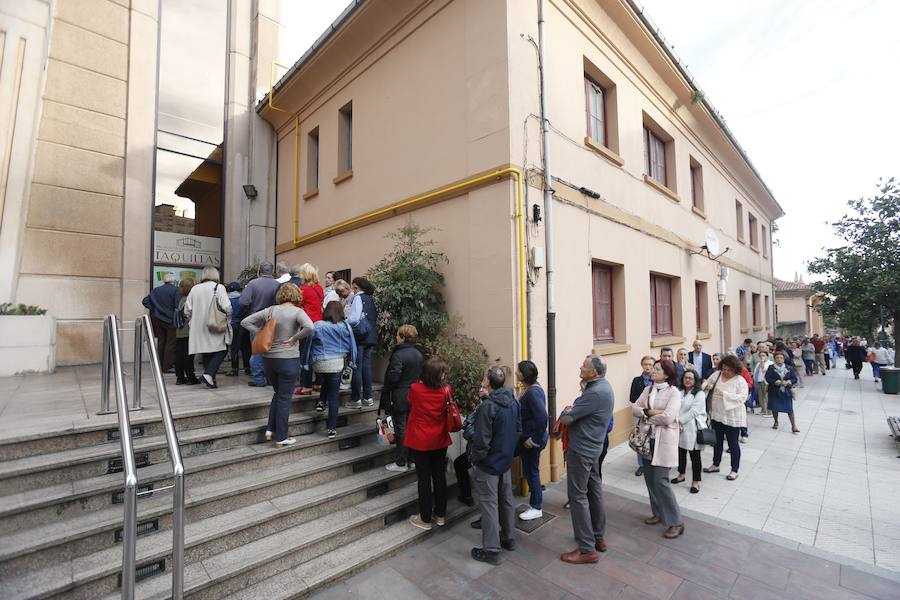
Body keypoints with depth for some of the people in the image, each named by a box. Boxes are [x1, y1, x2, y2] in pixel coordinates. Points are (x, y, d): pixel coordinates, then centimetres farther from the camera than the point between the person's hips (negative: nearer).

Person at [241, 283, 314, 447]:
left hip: (268, 359, 5)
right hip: (289, 360, -5)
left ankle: (271, 429, 24)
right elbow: (309, 327, -29)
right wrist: (295, 338, -15)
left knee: (278, 394, 25)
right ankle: (281, 438, 17)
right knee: (285, 398, 7)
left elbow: (245, 322, 6)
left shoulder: (270, 310, 2)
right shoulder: (297, 311, -12)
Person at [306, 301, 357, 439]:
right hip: (337, 363, -1)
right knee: (334, 396, 7)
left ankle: (321, 402, 21)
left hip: (318, 364, 1)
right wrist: (352, 361, 18)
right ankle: (331, 429, 10)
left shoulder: (317, 326, -4)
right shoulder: (346, 326, -2)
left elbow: (308, 345, 1)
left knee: (326, 381, 36)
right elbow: (351, 345, 5)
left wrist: (307, 363, 12)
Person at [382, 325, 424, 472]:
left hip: (400, 398, -7)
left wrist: (385, 394, -6)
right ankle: (412, 458, 28)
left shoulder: (398, 355, -20)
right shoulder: (418, 354, 4)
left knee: (401, 429, 3)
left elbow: (392, 377, -20)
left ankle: (401, 462, 14)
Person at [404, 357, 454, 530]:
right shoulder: (446, 390, -14)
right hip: (439, 440, 2)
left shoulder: (415, 389, -19)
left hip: (420, 441, -2)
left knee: (424, 479, 9)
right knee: (439, 476, 16)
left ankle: (425, 519, 22)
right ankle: (440, 515, 31)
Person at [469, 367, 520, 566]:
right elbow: (518, 429, 9)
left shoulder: (487, 406, -26)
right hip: (506, 460, 8)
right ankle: (508, 538, 37)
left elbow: (482, 440, -25)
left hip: (488, 464, -8)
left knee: (489, 504, 5)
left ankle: (491, 550, 16)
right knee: (506, 499, 21)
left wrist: (474, 459, -10)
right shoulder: (513, 402, -1)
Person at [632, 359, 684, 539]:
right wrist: (650, 412, -17)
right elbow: (634, 408, 0)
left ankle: (676, 522, 9)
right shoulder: (648, 390, 7)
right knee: (649, 478, 13)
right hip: (647, 438, 6)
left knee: (660, 480, -6)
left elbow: (667, 417, -22)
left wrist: (646, 415, -9)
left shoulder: (674, 392, -11)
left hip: (663, 440, -6)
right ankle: (658, 513, 30)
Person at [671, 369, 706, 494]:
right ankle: (681, 475, 35)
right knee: (680, 453, 17)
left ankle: (696, 481, 16)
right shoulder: (679, 392, 9)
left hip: (692, 429, -5)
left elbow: (694, 411, -16)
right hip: (678, 428, 5)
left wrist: (680, 421, -17)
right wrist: (676, 421, -13)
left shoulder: (699, 394, -8)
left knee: (695, 456, 3)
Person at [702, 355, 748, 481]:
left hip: (732, 417, -5)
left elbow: (742, 397, -21)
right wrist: (706, 386, -15)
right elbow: (706, 384, 7)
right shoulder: (716, 375, 1)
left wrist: (725, 394, -27)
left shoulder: (740, 381, -12)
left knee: (733, 443, 8)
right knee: (717, 441, 18)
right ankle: (715, 465, 33)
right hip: (716, 415, 5)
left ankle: (734, 470, 23)